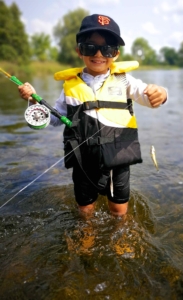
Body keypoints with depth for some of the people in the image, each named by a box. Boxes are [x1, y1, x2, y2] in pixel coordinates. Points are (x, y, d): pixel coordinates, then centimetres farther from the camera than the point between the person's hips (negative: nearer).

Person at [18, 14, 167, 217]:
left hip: (117, 159, -1)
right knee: (86, 212, 19)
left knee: (119, 212, 15)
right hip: (84, 162, 2)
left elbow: (145, 94, -16)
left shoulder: (123, 79, -2)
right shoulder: (71, 85, 2)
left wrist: (159, 94, -38)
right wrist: (36, 101, -5)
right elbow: (56, 118, 8)